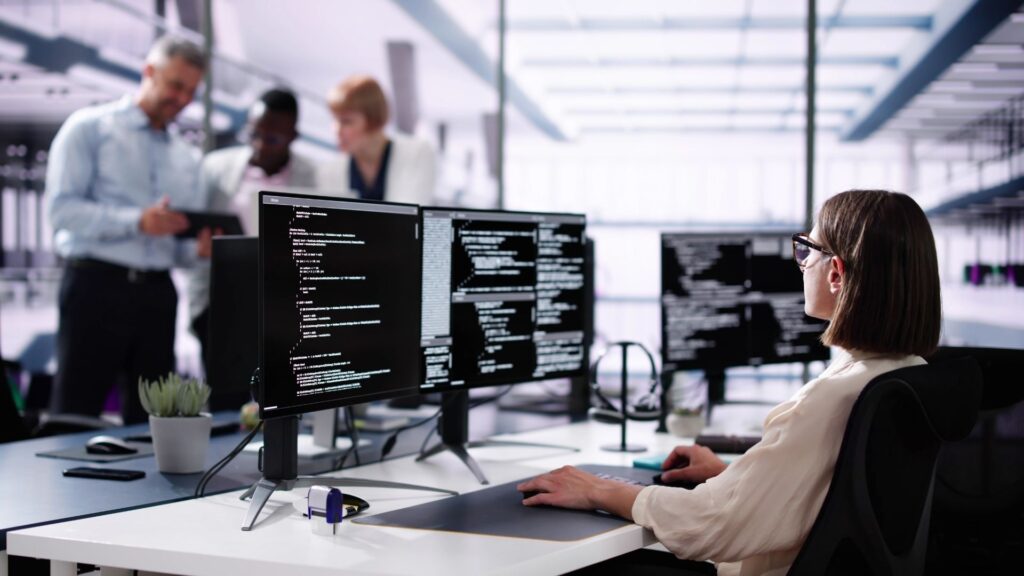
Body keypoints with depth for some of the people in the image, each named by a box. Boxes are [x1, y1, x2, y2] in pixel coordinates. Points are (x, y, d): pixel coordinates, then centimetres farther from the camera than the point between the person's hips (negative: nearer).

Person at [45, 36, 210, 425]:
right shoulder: (89, 128, 1)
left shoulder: (187, 158, 18)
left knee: (150, 420, 7)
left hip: (157, 293, 6)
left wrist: (198, 248, -5)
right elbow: (62, 209, -10)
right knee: (75, 419, -4)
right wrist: (137, 222, -21)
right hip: (97, 286, -5)